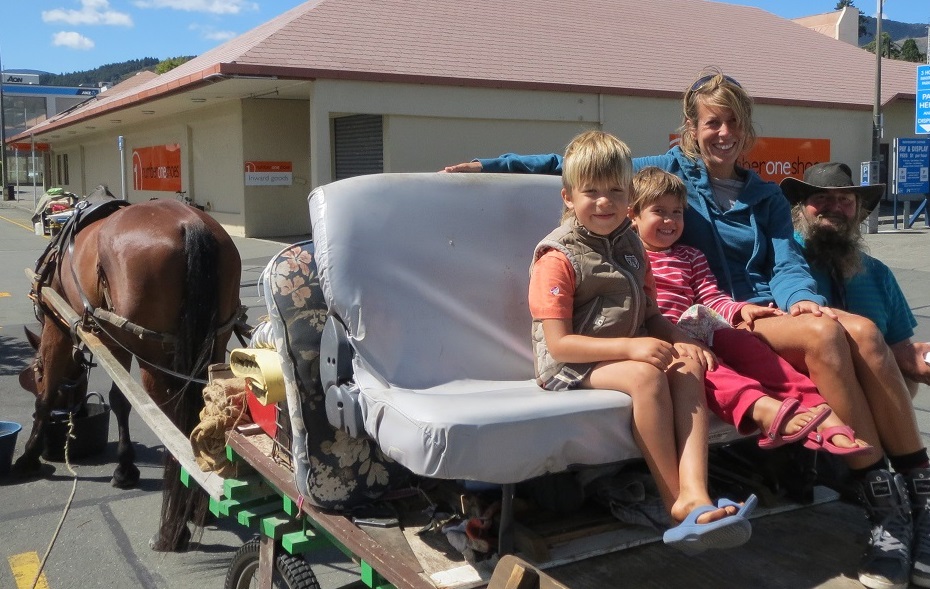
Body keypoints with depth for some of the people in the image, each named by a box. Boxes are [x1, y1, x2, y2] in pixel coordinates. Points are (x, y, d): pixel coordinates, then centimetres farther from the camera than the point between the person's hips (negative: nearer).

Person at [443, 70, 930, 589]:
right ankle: (885, 510, -27)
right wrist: (495, 164, 5)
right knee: (824, 334, -31)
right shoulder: (672, 170, 11)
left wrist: (800, 297, -16)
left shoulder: (766, 196, 21)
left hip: (770, 310, 4)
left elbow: (787, 263, 8)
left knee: (863, 332, -28)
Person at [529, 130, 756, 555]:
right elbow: (559, 344, -19)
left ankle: (694, 494, -31)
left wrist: (681, 341, -4)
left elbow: (649, 314, 18)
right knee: (646, 376, -31)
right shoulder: (557, 258, -12)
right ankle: (676, 503, -21)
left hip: (624, 354, 7)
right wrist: (632, 347, -28)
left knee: (687, 367, -19)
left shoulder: (629, 246, 14)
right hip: (570, 366, -7)